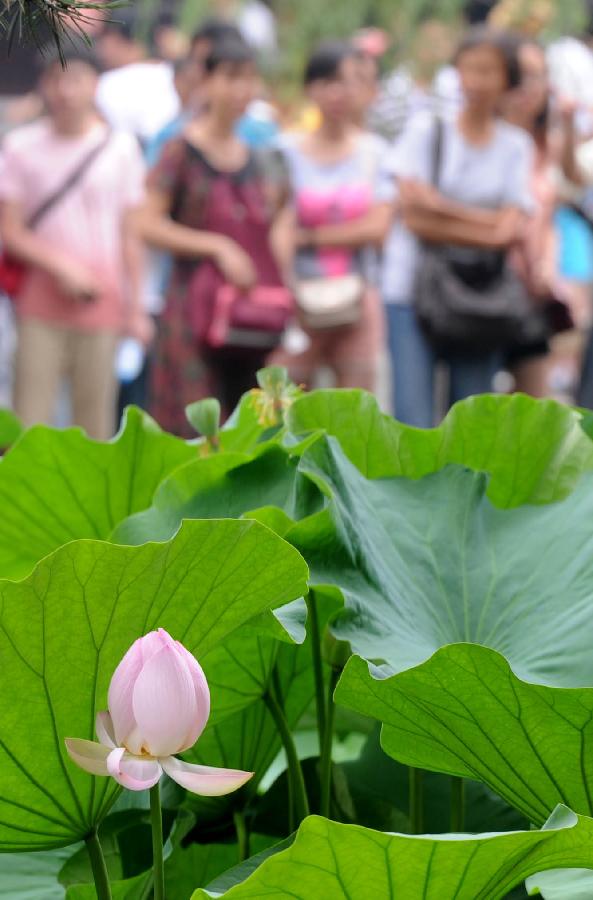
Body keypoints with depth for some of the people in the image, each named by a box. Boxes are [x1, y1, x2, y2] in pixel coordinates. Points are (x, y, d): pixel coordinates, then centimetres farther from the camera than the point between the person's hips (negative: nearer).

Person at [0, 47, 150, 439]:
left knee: (95, 422, 1)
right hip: (40, 305, -1)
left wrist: (135, 307, 5)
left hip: (100, 306, 1)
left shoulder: (120, 148, 4)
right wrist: (60, 265, -13)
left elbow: (130, 234, 6)